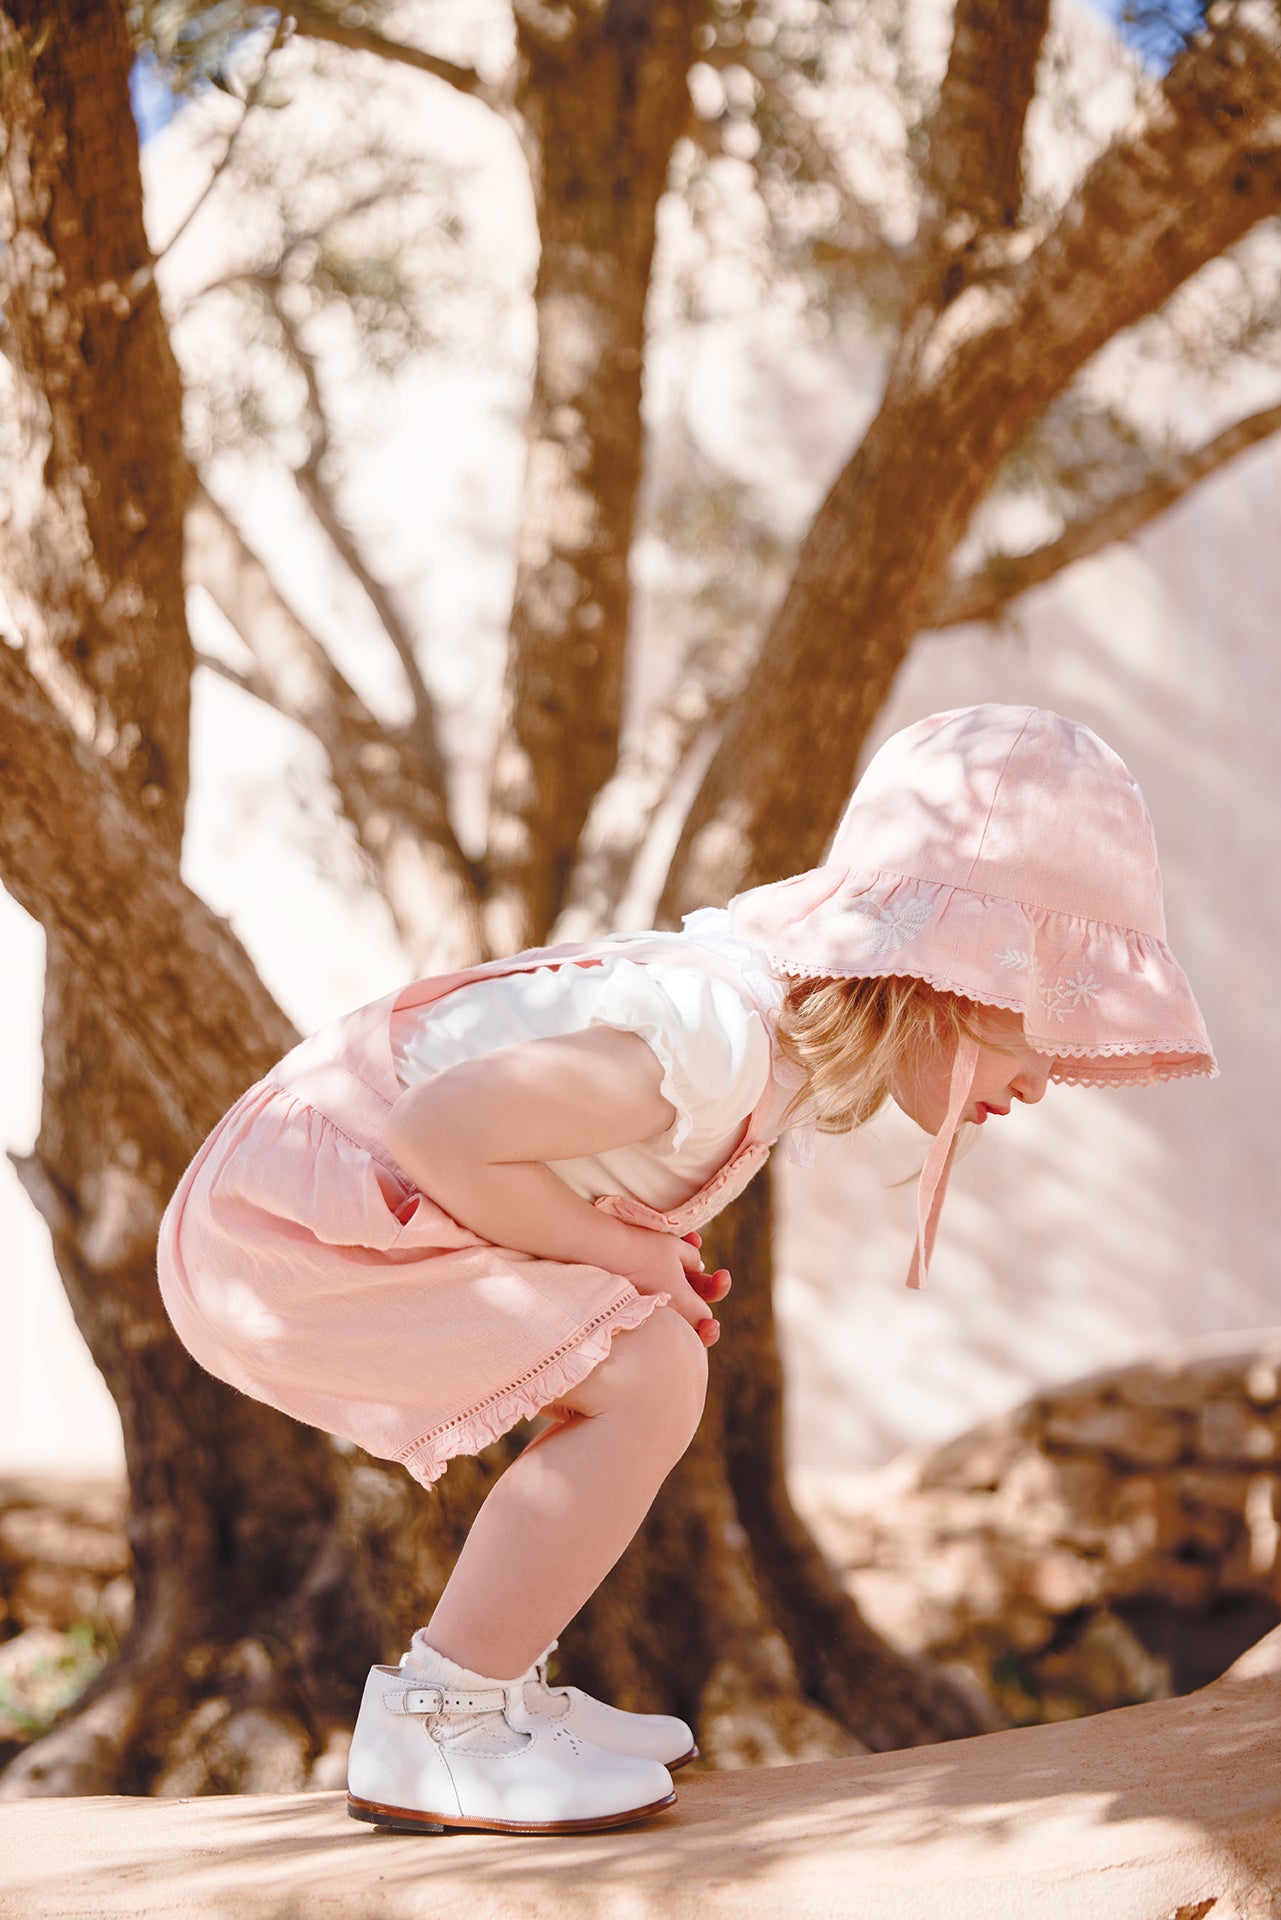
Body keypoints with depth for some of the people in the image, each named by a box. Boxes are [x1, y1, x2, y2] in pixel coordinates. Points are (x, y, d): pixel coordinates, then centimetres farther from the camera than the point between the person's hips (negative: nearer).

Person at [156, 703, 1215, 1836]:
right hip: (288, 1221, -10)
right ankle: (428, 1732, -9)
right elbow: (441, 1134, -28)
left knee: (669, 1329, 17)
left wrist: (649, 1260, 3)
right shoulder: (717, 1032, -27)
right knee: (645, 1379, -20)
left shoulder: (801, 1018, 6)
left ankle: (496, 1689, 21)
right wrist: (620, 1249, -14)